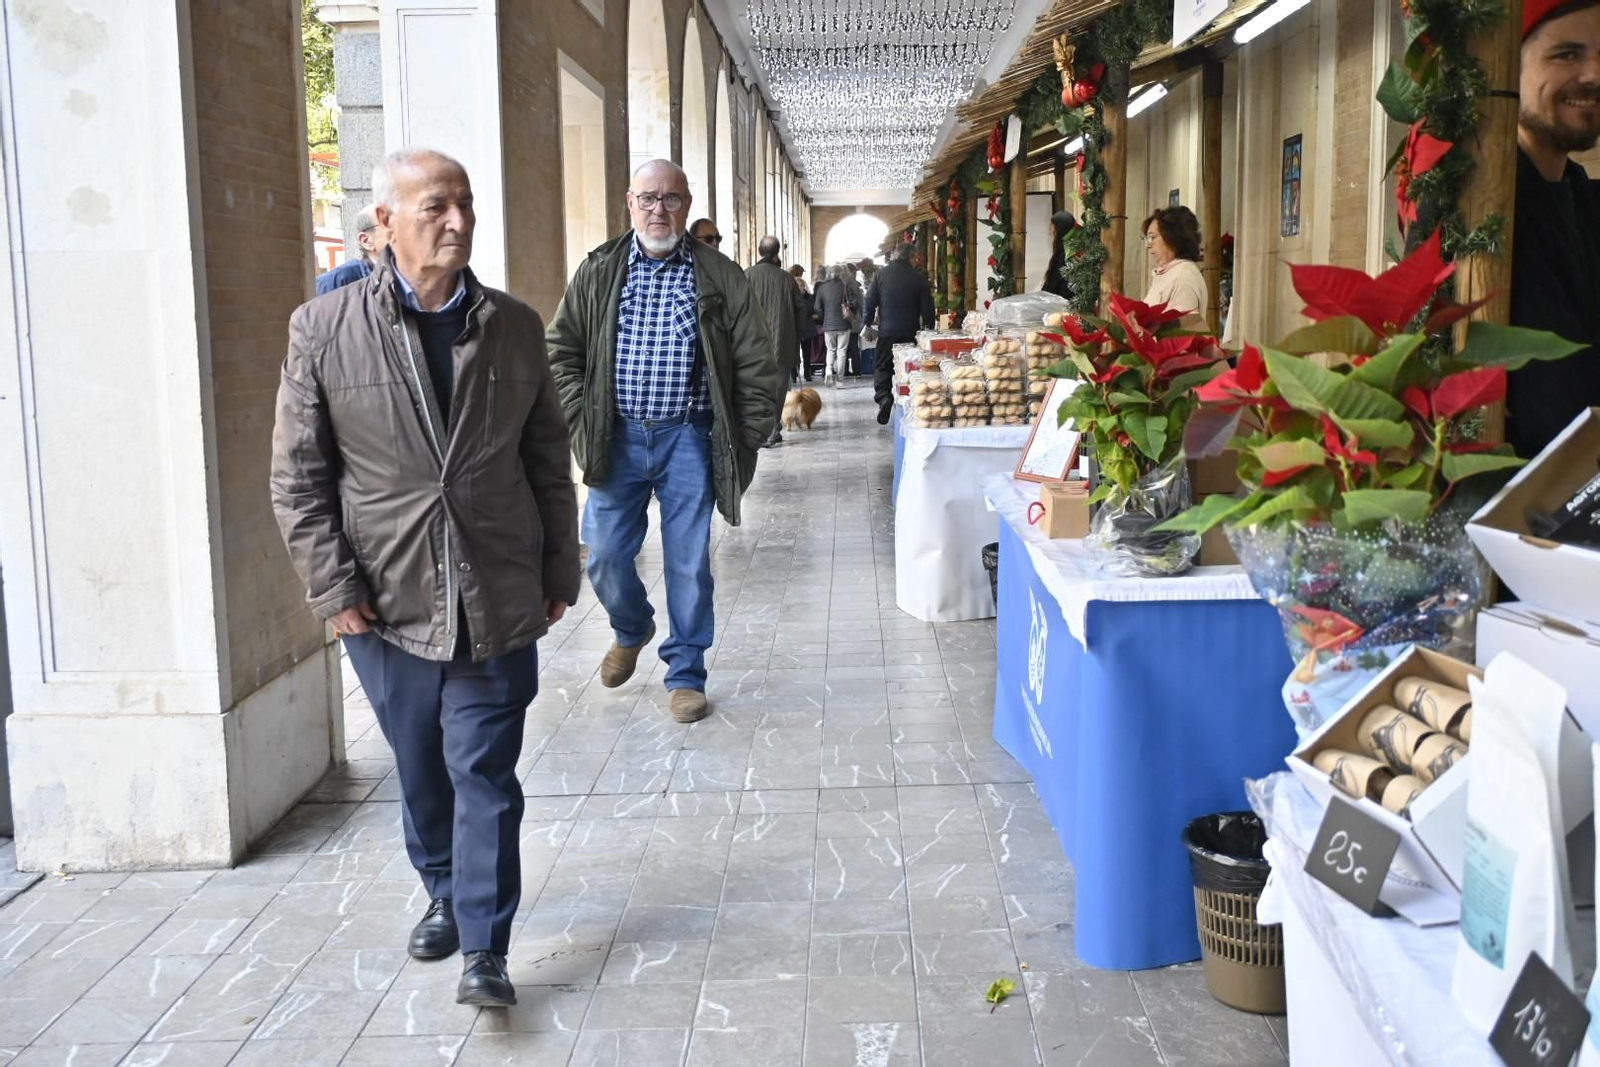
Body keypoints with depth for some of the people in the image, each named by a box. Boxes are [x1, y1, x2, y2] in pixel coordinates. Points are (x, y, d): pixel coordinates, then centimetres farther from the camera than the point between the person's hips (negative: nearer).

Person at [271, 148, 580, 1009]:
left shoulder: (516, 327, 3)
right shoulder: (323, 328, -3)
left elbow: (549, 461, 7)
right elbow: (298, 477, -2)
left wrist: (560, 574, 6)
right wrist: (335, 591, -7)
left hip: (498, 600, 0)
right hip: (387, 603, 0)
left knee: (485, 774, 3)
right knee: (421, 770, 16)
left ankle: (484, 949, 13)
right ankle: (444, 895, 39)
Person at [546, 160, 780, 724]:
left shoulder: (719, 276, 0)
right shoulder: (598, 272, 4)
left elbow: (757, 364, 2)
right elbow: (561, 350, 8)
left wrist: (745, 440, -3)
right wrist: (582, 420, -2)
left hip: (688, 439, -1)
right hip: (617, 438, 2)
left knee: (689, 562, 4)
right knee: (605, 554, 6)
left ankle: (686, 672, 20)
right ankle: (631, 629, 37)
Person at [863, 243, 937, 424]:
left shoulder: (882, 274, -1)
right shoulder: (918, 277, -2)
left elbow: (870, 301, -1)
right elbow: (927, 306, 0)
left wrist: (867, 323, 9)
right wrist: (929, 328, 9)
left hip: (887, 331, -1)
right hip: (911, 332, 1)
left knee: (882, 367, 5)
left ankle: (883, 397, -20)